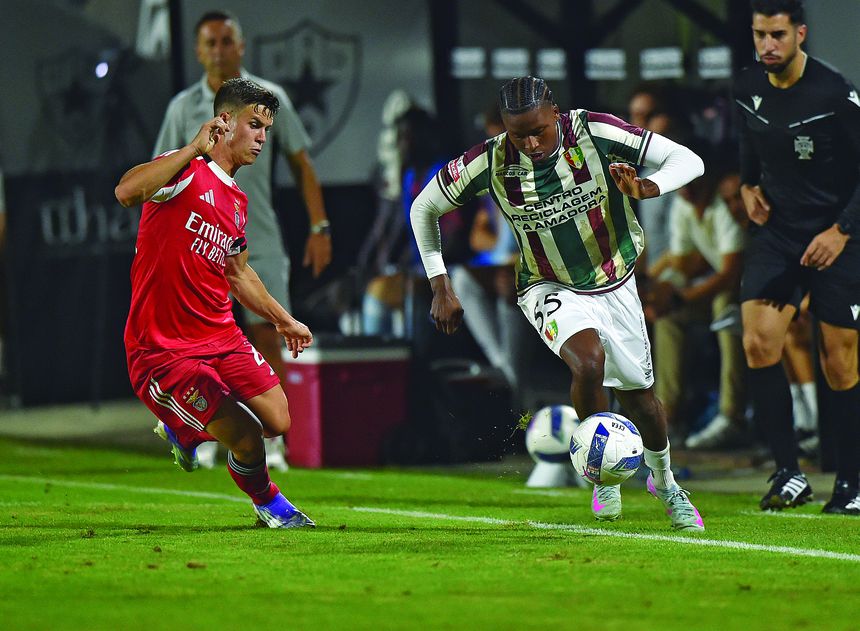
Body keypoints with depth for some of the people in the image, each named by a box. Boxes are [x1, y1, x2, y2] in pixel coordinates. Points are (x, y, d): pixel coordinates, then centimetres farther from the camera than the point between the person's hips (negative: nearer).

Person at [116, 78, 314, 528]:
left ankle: (183, 432, 26)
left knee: (278, 422, -1)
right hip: (162, 351, -8)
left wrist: (283, 320, 35)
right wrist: (196, 149, -30)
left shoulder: (237, 202, 15)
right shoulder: (186, 172, -11)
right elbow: (126, 192, -32)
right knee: (248, 438, -16)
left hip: (221, 338, 8)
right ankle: (267, 501, 17)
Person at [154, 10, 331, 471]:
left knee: (267, 339, -5)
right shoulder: (184, 107, 4)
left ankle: (271, 441, 2)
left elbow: (301, 165, 7)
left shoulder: (270, 98, 3)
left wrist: (319, 227, 1)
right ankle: (207, 437, 11)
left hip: (260, 242, 0)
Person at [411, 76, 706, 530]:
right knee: (588, 360, -31)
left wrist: (645, 188, -39)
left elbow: (688, 161, -19)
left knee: (638, 395, 9)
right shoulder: (490, 163, -20)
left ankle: (664, 482, 40)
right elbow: (424, 208, -3)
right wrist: (440, 287, -6)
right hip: (549, 289, -2)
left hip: (615, 283, 2)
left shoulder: (594, 132, -23)